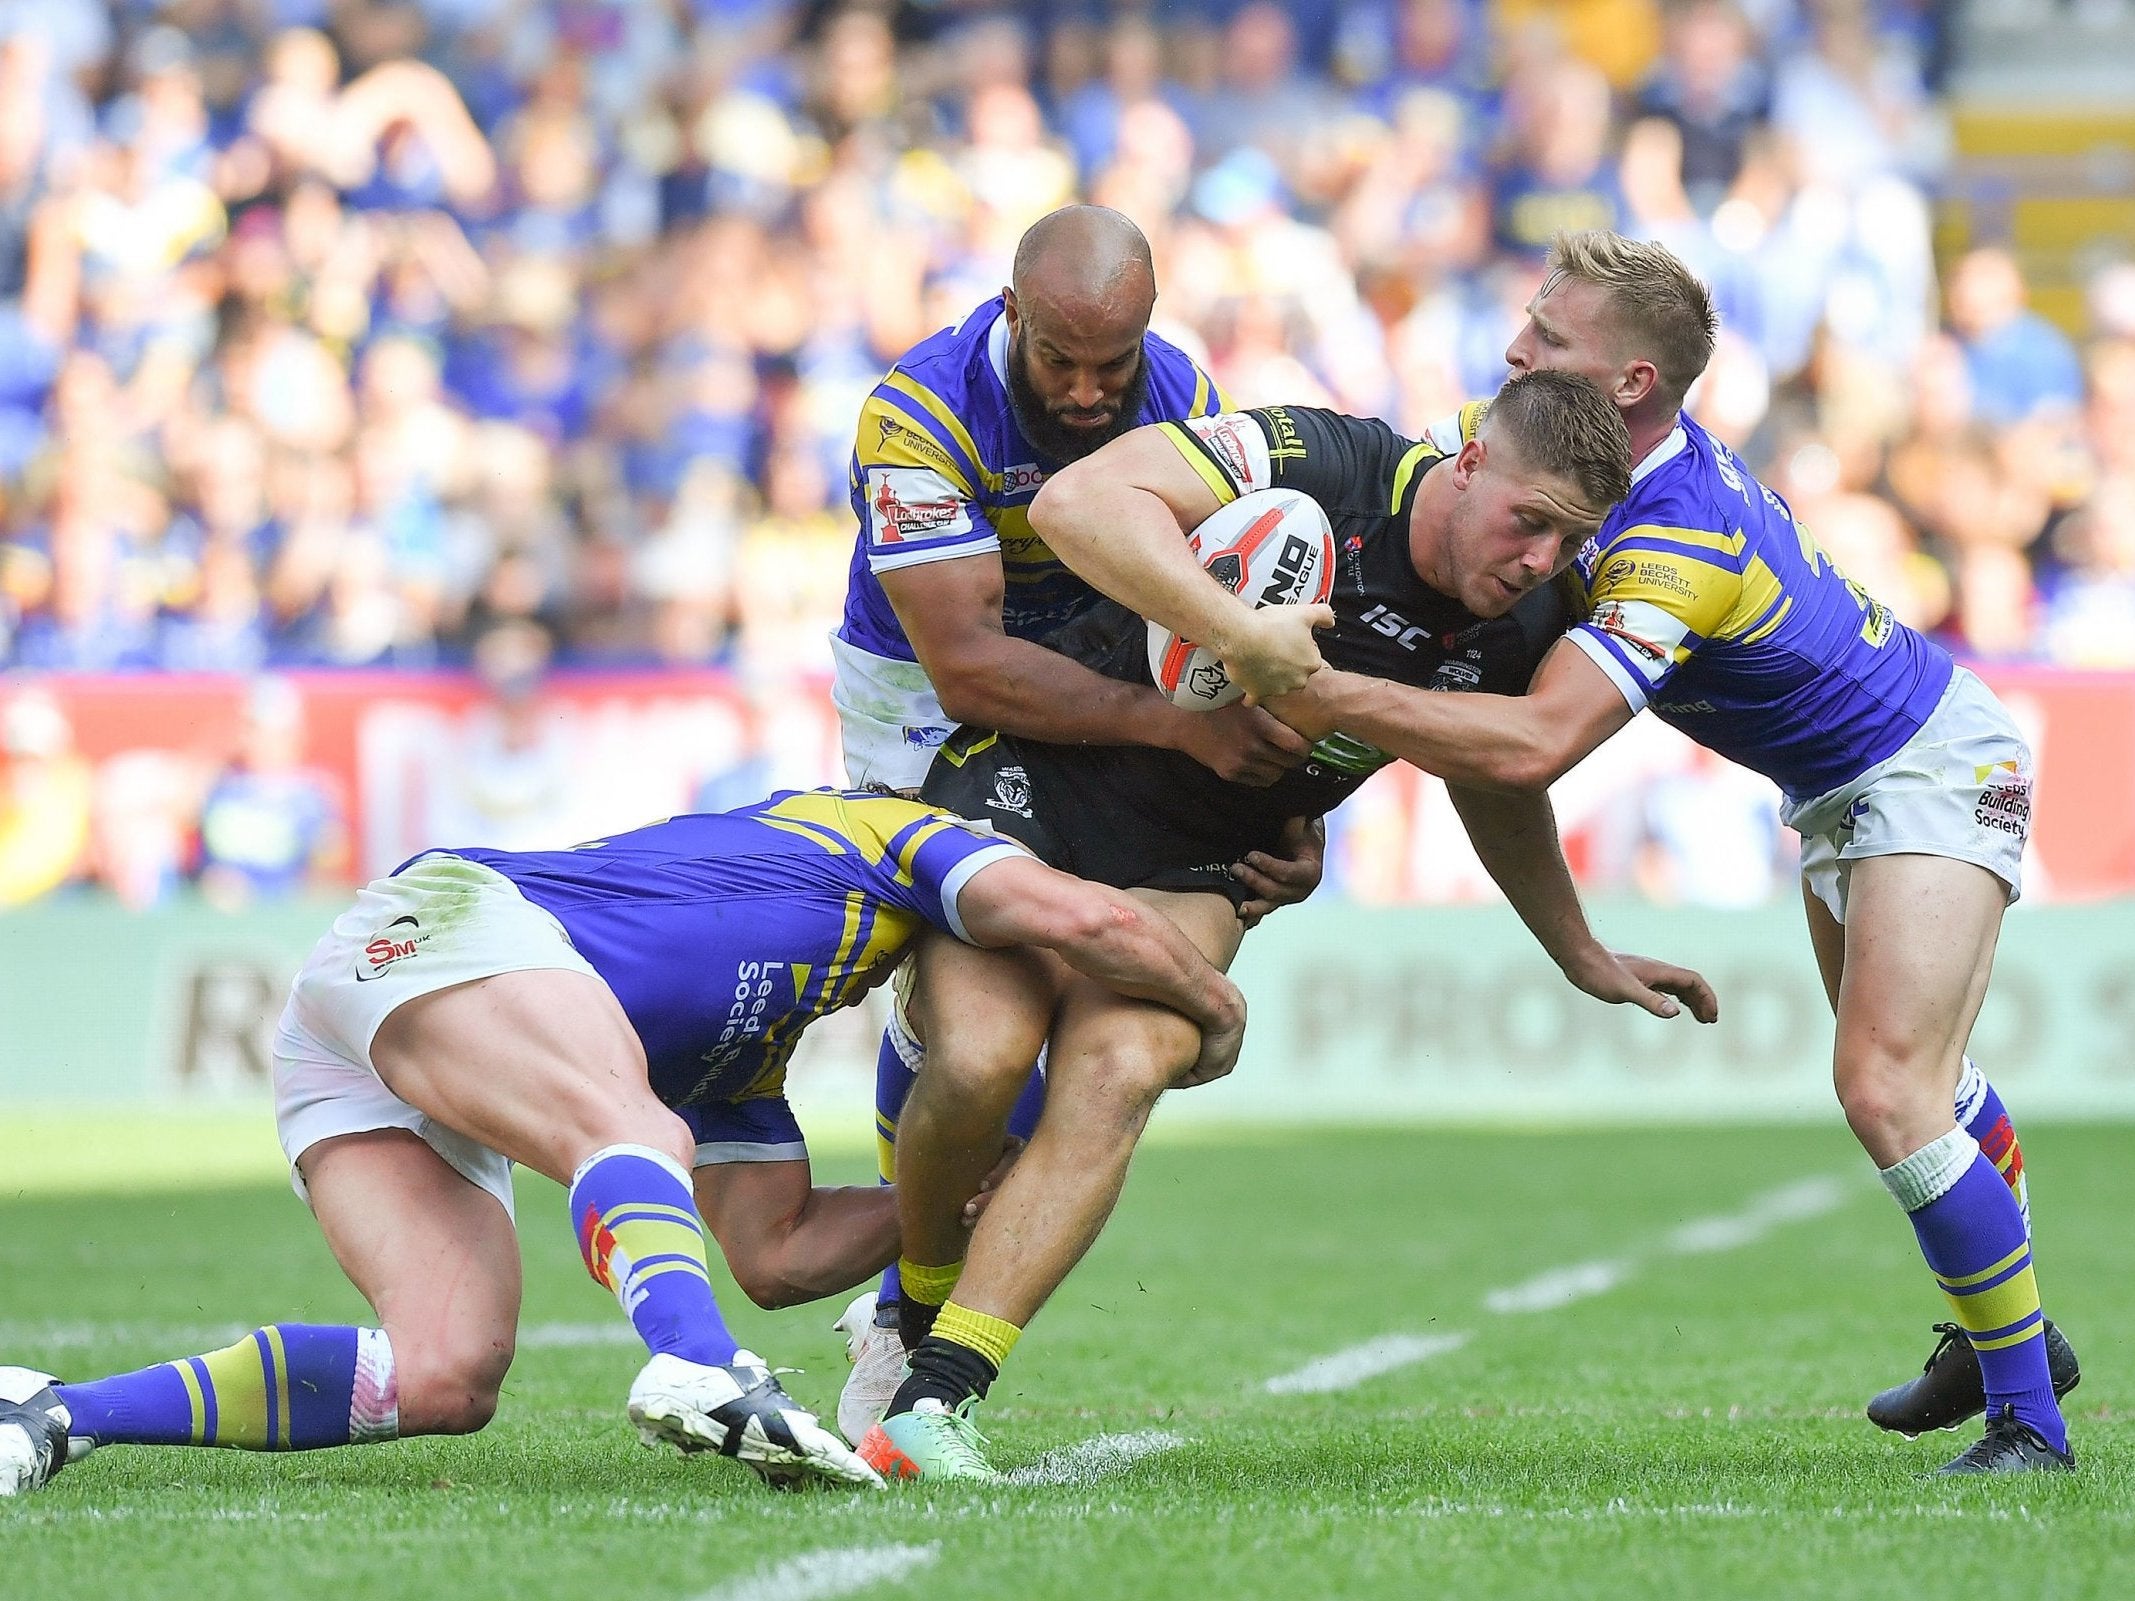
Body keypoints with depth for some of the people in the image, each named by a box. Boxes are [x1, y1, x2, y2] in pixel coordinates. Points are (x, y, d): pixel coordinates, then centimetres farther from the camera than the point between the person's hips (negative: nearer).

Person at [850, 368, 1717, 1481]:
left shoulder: (1516, 635, -3)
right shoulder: (1320, 463, -22)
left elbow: (1496, 786, 20)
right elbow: (1077, 502, -33)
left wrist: (1582, 957, 26)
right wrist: (1234, 630, -42)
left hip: (1187, 868, 4)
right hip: (1033, 781, -4)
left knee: (1120, 1067, -25)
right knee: (981, 1057, -24)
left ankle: (932, 1405, -28)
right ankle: (917, 1302, 10)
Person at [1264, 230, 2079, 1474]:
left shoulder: (1679, 546, -36)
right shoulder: (1646, 450, -9)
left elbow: (1536, 744, -46)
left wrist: (1329, 697, -46)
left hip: (1936, 769, -11)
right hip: (1838, 792, 11)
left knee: (1887, 1091, -23)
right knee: (1909, 1076, 24)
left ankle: (2029, 1418, -13)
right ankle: (2005, 1340, 43)